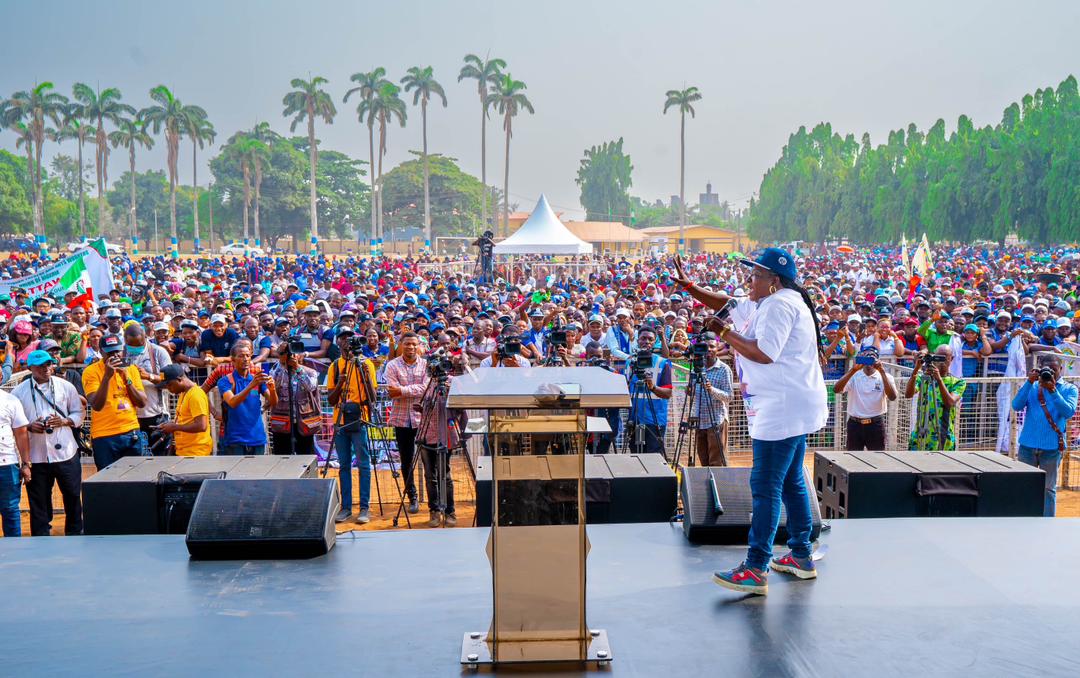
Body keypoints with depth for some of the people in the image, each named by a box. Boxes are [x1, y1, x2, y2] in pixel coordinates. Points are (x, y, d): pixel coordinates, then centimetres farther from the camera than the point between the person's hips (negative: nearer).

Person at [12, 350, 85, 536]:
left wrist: (64, 421, -9)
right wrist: (29, 426, -13)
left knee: (73, 496, 9)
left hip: (65, 452, 1)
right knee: (39, 500, 5)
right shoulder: (19, 392, 1)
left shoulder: (65, 386, 4)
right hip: (36, 456, -1)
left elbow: (79, 413, 9)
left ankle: (75, 533, 25)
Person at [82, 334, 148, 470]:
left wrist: (126, 378, -8)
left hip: (132, 433, 4)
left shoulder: (131, 369, 9)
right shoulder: (91, 371, -5)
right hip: (104, 437, -4)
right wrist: (107, 376, -23)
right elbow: (96, 405, -16)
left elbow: (142, 403, 3)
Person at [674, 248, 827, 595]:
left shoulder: (779, 305, -14)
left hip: (782, 409, -11)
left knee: (765, 486, -11)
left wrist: (724, 333, -13)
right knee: (791, 482, 17)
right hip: (792, 407, 11)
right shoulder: (775, 302, 19)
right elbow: (727, 304, 26)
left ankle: (756, 570, -11)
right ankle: (801, 556, 25)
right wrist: (688, 286, 20)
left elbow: (764, 353, -23)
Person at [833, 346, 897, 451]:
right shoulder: (854, 376, 2)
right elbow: (837, 389, -15)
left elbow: (892, 397, -17)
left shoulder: (885, 376, 1)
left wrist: (882, 372, -22)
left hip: (876, 424, 0)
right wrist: (853, 370, -23)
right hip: (855, 424, 1)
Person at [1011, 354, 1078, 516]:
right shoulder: (1032, 386, 7)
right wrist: (1029, 382, -15)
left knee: (1049, 488, 7)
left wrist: (1053, 391, -23)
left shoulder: (1068, 389, 2)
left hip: (1052, 447, -2)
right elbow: (1017, 406, -7)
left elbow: (1069, 412, -15)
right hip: (1028, 444, 2)